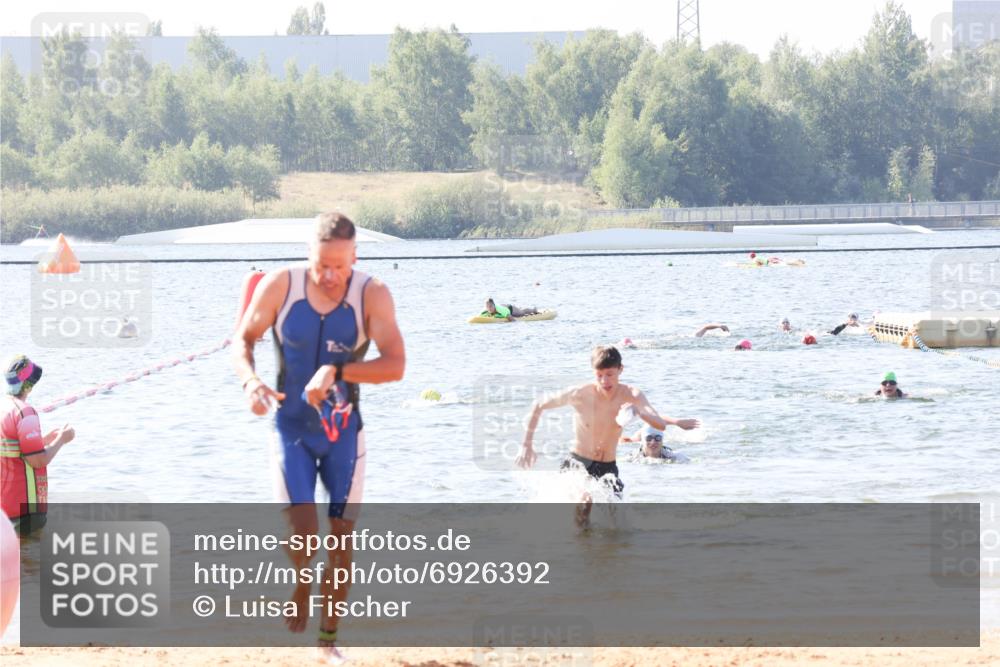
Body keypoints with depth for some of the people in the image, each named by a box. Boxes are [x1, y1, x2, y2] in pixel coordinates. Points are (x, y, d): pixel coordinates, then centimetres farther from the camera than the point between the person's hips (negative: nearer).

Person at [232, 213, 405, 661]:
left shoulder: (372, 295, -17)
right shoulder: (280, 286, -14)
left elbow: (395, 365, -24)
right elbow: (243, 339, -2)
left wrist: (337, 372, -36)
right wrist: (249, 380, -23)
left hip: (343, 430, 1)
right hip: (292, 426, -1)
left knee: (342, 535, 4)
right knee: (301, 528, -14)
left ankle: (328, 640, 19)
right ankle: (299, 591, 21)